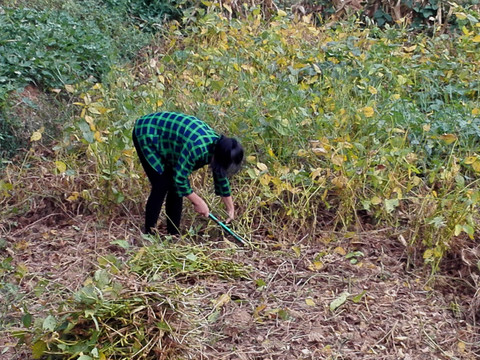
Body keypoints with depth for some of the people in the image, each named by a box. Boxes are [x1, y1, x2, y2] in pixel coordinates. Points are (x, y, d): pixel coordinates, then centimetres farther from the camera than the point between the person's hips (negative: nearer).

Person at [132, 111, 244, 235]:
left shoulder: (219, 147, -12)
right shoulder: (197, 148, -39)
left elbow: (222, 177, 3)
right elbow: (179, 178, -28)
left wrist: (230, 208, 11)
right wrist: (198, 202, -16)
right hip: (146, 135, -8)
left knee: (176, 187, 3)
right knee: (162, 186, -13)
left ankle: (174, 233, 12)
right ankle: (149, 234, -3)